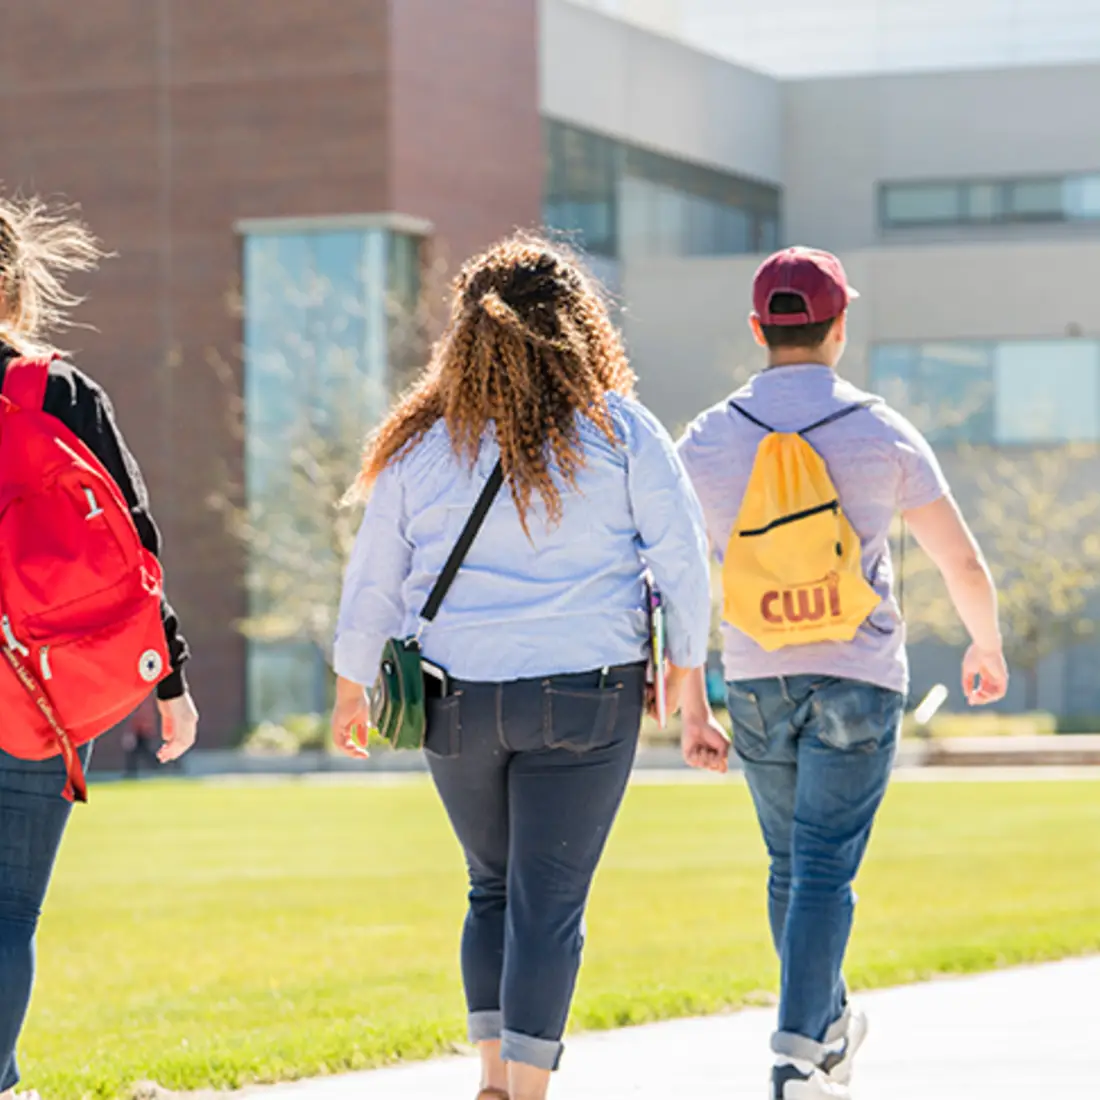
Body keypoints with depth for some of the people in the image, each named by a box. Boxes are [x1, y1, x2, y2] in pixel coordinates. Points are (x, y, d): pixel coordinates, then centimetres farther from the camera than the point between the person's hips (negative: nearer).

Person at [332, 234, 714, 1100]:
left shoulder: (423, 441, 2)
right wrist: (686, 665, 9)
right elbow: (683, 561, -3)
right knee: (549, 900, 0)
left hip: (458, 701, 3)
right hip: (585, 690, -3)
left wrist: (352, 688, 19)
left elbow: (373, 582, 7)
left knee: (494, 889, 19)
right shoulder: (619, 431, -4)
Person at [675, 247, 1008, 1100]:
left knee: (794, 867, 19)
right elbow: (965, 564, -1)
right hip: (859, 680, -3)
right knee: (823, 874, -7)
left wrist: (689, 711, 6)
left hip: (758, 681, 3)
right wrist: (987, 647, 19)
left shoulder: (709, 439, 0)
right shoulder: (883, 434, -5)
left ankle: (831, 1030, 35)